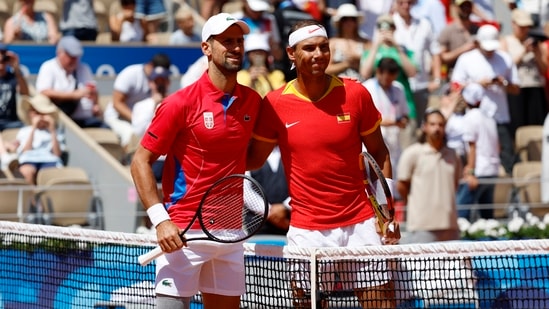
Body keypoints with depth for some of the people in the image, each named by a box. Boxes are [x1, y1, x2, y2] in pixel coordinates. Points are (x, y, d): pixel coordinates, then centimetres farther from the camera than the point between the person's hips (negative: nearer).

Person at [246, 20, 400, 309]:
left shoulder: (355, 94, -2)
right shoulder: (274, 104, -3)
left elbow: (378, 152, 8)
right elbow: (253, 159, 8)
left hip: (360, 224, 0)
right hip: (306, 230, 0)